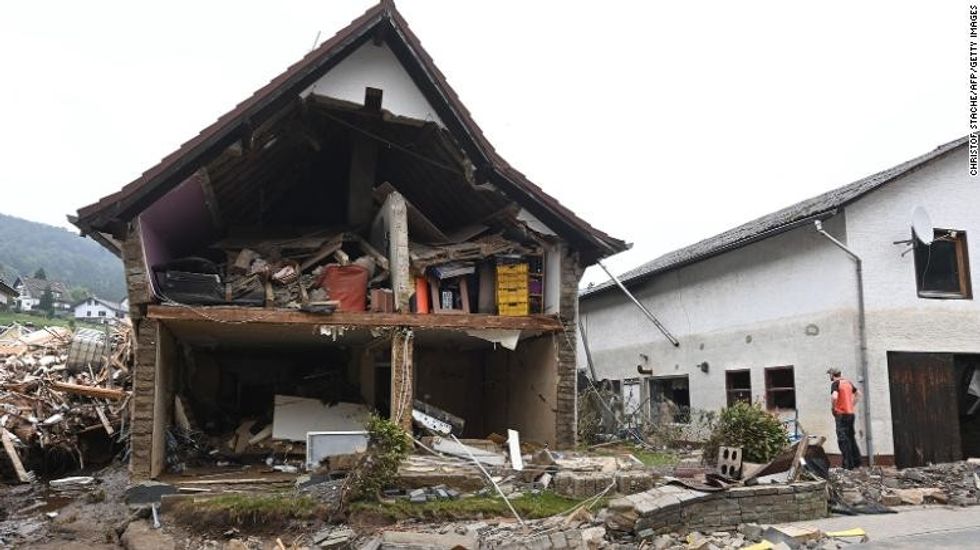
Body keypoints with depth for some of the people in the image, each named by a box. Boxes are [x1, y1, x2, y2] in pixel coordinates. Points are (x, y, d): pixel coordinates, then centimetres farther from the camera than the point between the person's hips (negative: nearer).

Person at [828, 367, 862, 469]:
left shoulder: (835, 383, -12)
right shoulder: (848, 382, 11)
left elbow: (834, 397, -28)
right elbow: (857, 393, 23)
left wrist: (833, 408, -12)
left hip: (841, 414, -7)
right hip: (851, 413, 7)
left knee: (843, 439, -2)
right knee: (851, 437, 18)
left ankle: (848, 465, -1)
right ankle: (857, 461, 23)